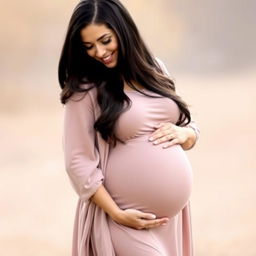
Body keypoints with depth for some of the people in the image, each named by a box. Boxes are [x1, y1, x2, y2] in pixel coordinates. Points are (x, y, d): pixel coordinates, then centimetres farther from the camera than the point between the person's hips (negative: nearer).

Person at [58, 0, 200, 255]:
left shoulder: (154, 69, 7)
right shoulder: (84, 90, -9)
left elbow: (191, 128, 15)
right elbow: (79, 162, -12)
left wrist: (183, 134, -6)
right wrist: (117, 215, -15)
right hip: (130, 219, -6)